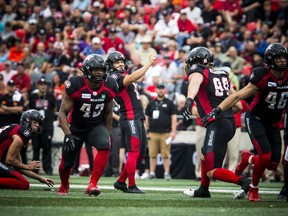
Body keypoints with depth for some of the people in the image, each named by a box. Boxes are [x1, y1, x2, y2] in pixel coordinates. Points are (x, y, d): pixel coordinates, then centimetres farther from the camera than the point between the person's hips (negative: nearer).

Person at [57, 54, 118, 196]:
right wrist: (68, 135, -27)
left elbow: (108, 113, 4)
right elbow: (63, 112, -17)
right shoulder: (76, 85, -23)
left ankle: (92, 184, -27)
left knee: (104, 146, -30)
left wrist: (107, 134, 8)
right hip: (76, 128, -2)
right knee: (67, 162, 4)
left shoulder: (109, 86, -12)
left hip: (97, 126, 2)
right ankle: (64, 187, 39)